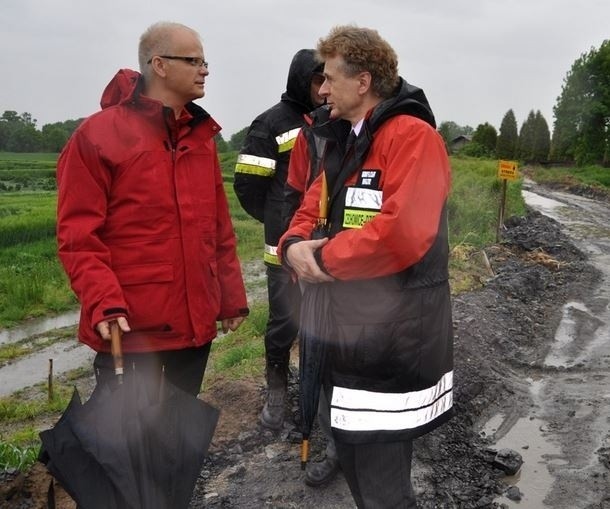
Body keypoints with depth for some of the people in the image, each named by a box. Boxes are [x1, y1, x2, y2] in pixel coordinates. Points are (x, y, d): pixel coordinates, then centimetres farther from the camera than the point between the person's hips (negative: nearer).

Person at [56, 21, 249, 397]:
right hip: (129, 327, -6)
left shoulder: (201, 135, 12)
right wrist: (104, 304, -22)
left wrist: (231, 296, 13)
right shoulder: (98, 135, -8)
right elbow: (78, 234, -11)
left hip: (195, 320, 6)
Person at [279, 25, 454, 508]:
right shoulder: (342, 142, 13)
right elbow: (311, 209, 13)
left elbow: (400, 234, -30)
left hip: (391, 346, -9)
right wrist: (294, 245, -11)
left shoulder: (413, 137, -17)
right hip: (346, 333, 9)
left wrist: (322, 258, -17)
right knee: (355, 463, 23)